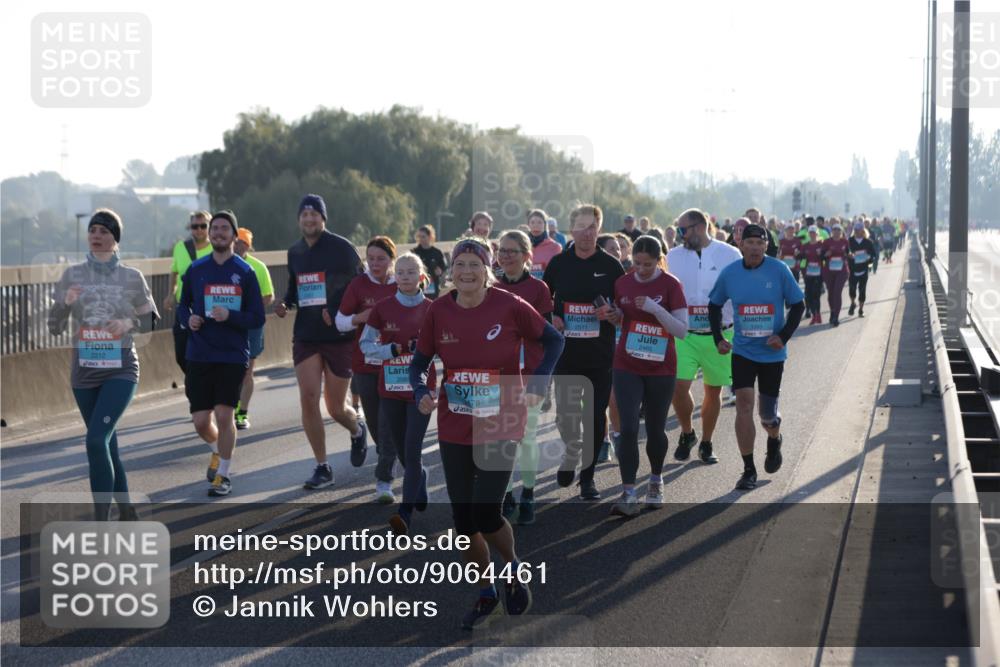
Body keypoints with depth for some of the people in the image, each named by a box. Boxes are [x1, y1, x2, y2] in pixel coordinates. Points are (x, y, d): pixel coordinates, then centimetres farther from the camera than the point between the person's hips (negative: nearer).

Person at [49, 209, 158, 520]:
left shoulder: (132, 277, -1)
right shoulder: (72, 276, 3)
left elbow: (149, 320, 9)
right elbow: (55, 328, 3)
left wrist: (129, 323, -12)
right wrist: (65, 302, -17)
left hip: (120, 369, -3)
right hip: (84, 371, 3)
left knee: (97, 439, -19)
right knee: (107, 444, 11)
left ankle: (100, 521, -17)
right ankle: (126, 511, 28)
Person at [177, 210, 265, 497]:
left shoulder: (245, 272, -1)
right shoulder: (196, 270, 6)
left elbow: (258, 318, -2)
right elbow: (183, 305, 19)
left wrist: (230, 316, -19)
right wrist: (189, 318, -4)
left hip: (233, 355, -3)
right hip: (200, 354, 3)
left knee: (224, 414, -11)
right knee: (201, 421, 2)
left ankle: (224, 474, 7)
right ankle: (218, 450, 36)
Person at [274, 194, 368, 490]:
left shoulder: (342, 248, -7)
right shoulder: (295, 252, 9)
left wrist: (339, 314, -17)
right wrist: (285, 304, 0)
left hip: (339, 337, -4)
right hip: (306, 336, 4)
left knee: (335, 407, 2)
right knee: (308, 401, -8)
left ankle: (357, 431, 39)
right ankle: (322, 468, 2)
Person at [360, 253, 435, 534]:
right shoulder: (383, 308, -1)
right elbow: (365, 345, 2)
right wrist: (389, 349, -15)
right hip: (390, 388, 2)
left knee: (412, 450, -9)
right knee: (400, 450, 12)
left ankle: (406, 513, -8)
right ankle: (420, 478, 44)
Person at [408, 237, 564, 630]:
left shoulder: (509, 307, -11)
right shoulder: (439, 312, -3)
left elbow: (553, 340, 2)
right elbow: (420, 361, 8)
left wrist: (537, 385, -6)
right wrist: (421, 393, -11)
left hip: (500, 427, -4)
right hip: (454, 431, 4)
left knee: (485, 514, -11)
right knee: (463, 519, 7)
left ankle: (513, 568, 21)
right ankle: (487, 597, 26)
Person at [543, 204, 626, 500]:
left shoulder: (611, 265, 1)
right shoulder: (558, 264, 4)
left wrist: (612, 313, -15)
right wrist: (550, 318, -2)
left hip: (600, 355, -1)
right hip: (566, 352, 1)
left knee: (595, 415, 1)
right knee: (565, 414, -1)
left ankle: (587, 476, 13)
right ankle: (572, 452, 30)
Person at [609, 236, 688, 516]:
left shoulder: (670, 285, -8)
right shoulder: (622, 283, 1)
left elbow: (682, 330, -13)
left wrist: (655, 308, -26)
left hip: (661, 369, -2)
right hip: (627, 367, 2)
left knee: (655, 429, 10)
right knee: (628, 428, -10)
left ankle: (656, 481, 34)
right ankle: (629, 494, -9)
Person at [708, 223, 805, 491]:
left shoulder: (779, 270, -9)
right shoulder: (730, 273, -4)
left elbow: (798, 305, -1)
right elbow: (715, 305, 11)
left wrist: (783, 336, -11)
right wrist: (718, 338, 2)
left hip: (772, 353, -1)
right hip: (742, 351, 1)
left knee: (767, 413, 8)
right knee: (744, 404, -13)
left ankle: (774, 441, 45)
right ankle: (748, 470, -5)